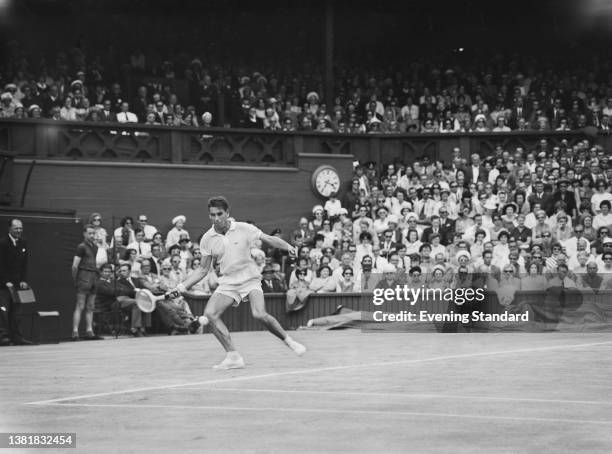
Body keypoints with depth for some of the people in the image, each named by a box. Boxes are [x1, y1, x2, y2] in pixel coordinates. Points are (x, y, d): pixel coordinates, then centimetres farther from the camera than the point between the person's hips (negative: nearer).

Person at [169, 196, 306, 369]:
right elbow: (203, 269, 9)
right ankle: (233, 357, -13)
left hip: (250, 279, -3)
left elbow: (269, 239, 0)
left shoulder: (244, 229, -8)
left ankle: (288, 341, 0)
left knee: (260, 314, -26)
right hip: (228, 283, 3)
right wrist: (183, 285, -1)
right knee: (210, 314, -18)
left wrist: (288, 246, -18)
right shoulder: (207, 239, -1)